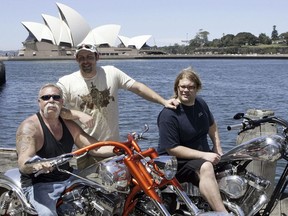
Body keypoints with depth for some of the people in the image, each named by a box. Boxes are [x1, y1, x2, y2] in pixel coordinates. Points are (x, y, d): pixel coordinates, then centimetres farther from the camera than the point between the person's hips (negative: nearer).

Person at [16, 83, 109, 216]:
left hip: (68, 180, 6)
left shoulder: (69, 125, 9)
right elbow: (23, 163, -26)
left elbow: (95, 148, 5)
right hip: (39, 185, -6)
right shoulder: (29, 127, -13)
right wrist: (37, 165, -50)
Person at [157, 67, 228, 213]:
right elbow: (172, 149, -21)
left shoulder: (200, 103, 6)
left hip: (204, 154, 9)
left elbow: (212, 126, 24)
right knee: (206, 168, -36)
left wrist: (218, 150, 11)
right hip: (177, 162, -9)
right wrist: (203, 155, -24)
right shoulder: (169, 114, -18)